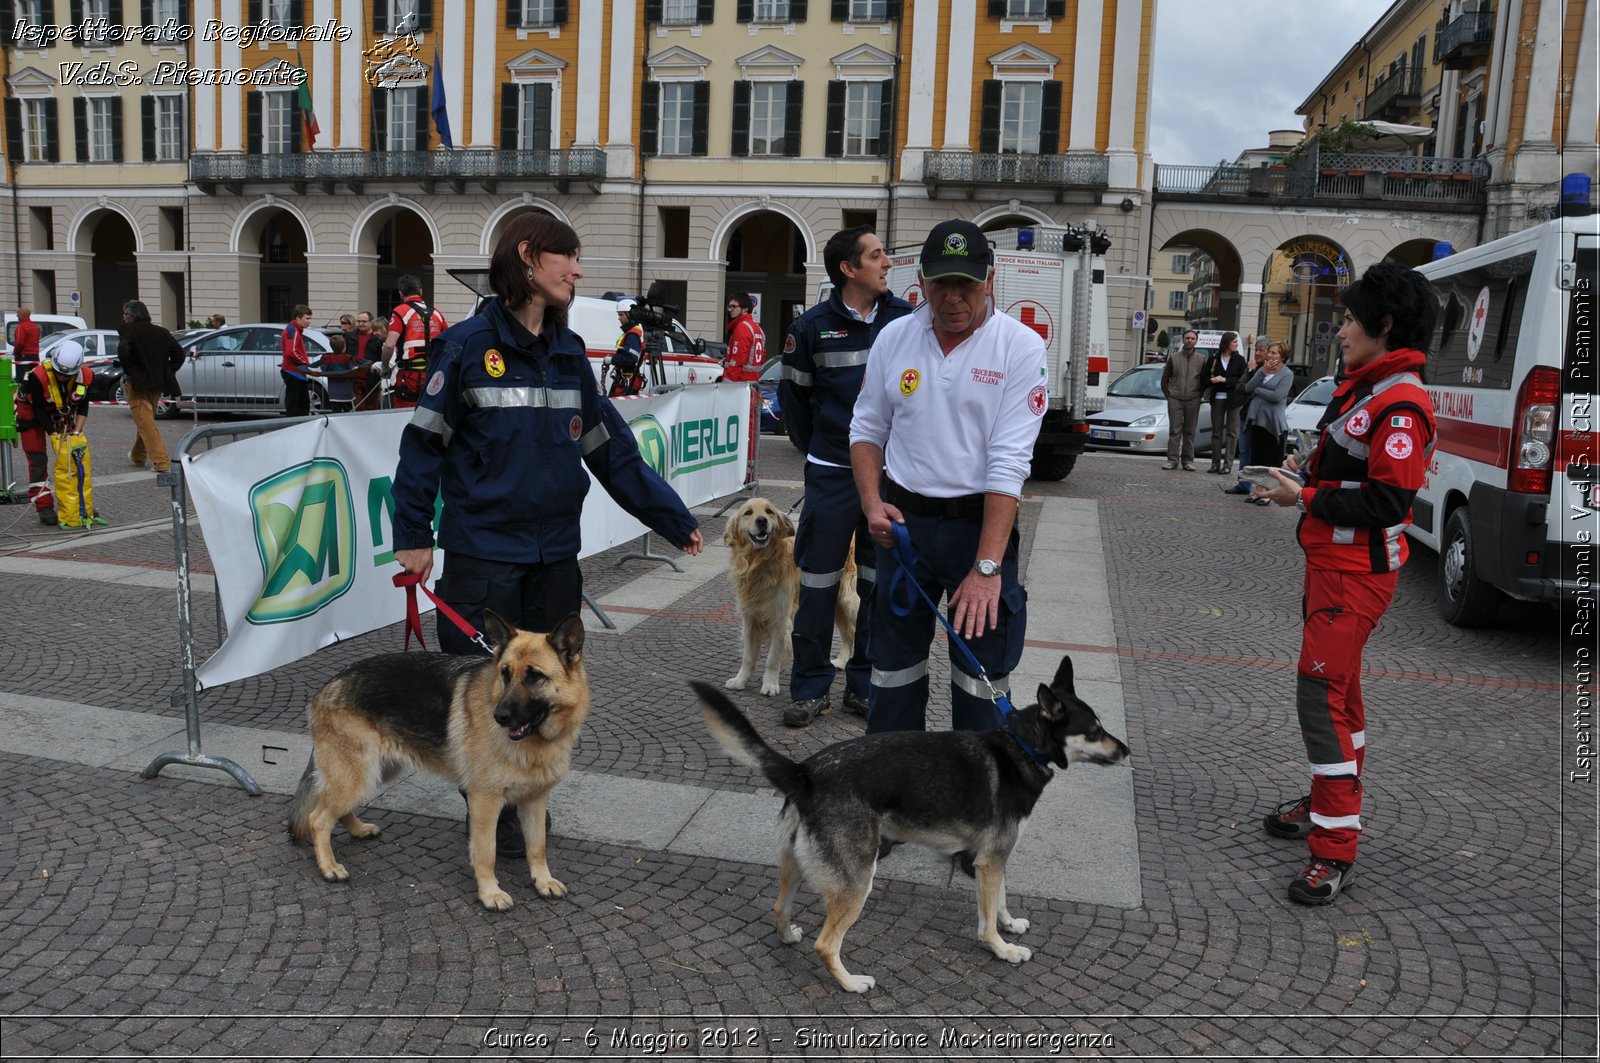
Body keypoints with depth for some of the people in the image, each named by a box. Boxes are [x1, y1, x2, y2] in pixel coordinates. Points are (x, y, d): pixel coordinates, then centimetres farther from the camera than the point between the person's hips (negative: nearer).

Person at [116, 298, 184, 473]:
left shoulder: (128, 331, -9)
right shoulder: (161, 332, 9)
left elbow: (123, 350, -26)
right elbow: (179, 353, 6)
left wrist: (128, 370, -12)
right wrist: (168, 372, 8)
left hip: (136, 383, -6)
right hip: (157, 383, 7)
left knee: (145, 422, -7)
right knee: (147, 420, 21)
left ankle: (161, 461, -17)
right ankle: (138, 456, 35)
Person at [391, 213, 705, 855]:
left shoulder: (570, 353, 8)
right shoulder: (470, 345, -8)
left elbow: (611, 448, 11)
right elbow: (424, 441, -6)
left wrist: (672, 518, 11)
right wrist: (412, 536, -8)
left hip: (555, 554, 5)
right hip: (482, 552, -5)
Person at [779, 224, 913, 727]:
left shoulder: (906, 320, 0)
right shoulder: (812, 326, -3)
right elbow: (792, 394, 9)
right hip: (832, 476, -1)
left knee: (880, 586, 9)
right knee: (818, 584, 3)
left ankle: (865, 685, 22)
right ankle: (810, 686, 17)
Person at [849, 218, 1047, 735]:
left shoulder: (1020, 346, -10)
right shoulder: (894, 337, 2)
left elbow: (1009, 461, -17)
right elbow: (867, 430, 11)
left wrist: (987, 566, -22)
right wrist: (872, 502, -6)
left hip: (979, 522, -3)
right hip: (903, 520, 3)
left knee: (982, 673, 4)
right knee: (893, 670, 12)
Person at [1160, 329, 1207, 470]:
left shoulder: (1201, 360, 6)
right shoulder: (1174, 358, 6)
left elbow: (1205, 380, 10)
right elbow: (1165, 379, 10)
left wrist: (1199, 395, 1)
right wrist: (1168, 395, 2)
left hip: (1192, 401, 0)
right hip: (1175, 400, 0)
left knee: (1190, 432, 4)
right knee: (1174, 430, -3)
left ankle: (1188, 460, 8)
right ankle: (1172, 460, -2)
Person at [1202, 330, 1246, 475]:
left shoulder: (1240, 360, 3)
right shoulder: (1213, 359, 6)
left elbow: (1242, 380, -4)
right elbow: (1206, 379, 5)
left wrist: (1225, 380, -14)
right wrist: (1212, 381, -17)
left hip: (1233, 399, -1)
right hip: (1217, 398, 2)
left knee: (1231, 431, -2)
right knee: (1216, 431, 6)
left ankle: (1228, 464, -1)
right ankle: (1215, 463, 11)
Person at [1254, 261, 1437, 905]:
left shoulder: (1400, 405, -19)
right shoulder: (1365, 390, 14)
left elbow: (1388, 500, -25)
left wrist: (1307, 497, -19)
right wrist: (1306, 474, 5)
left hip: (1356, 575, -11)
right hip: (1331, 563, 11)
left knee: (1322, 692, -12)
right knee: (1337, 687, 21)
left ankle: (1335, 849, -5)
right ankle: (1329, 803, 37)